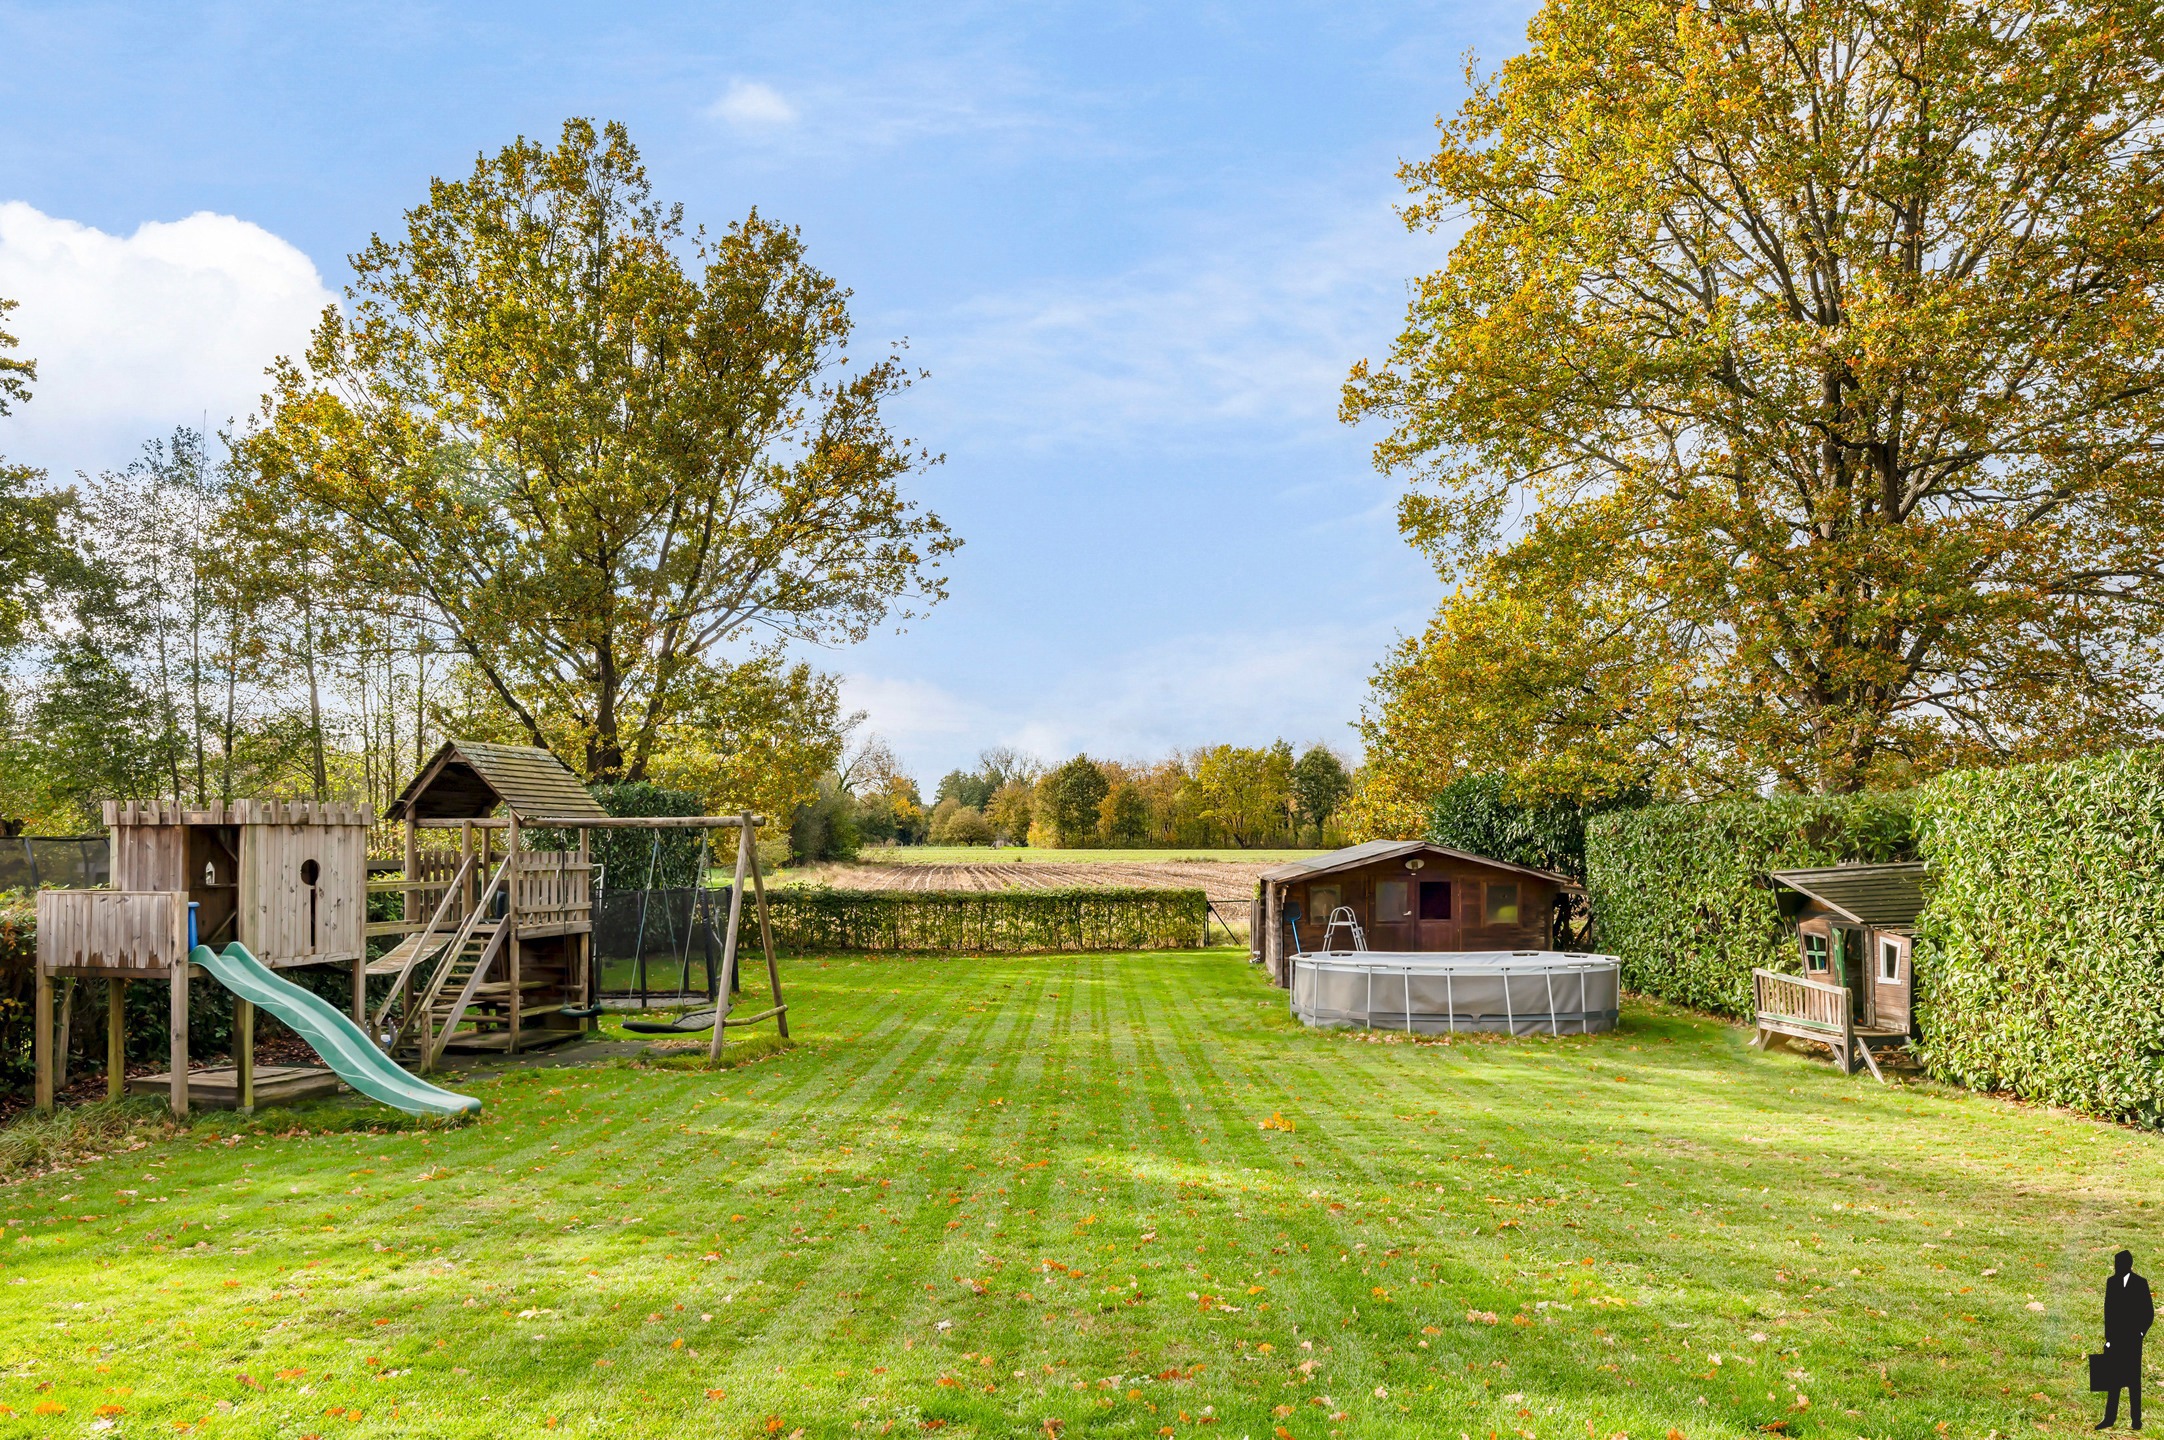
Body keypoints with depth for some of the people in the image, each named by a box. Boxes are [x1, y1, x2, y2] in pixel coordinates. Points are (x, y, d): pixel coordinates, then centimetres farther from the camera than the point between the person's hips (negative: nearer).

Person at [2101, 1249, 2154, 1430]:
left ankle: (2136, 1418, 12)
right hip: (2115, 1338, 3)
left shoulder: (2140, 1283, -3)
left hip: (2132, 1339, -3)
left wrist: (2141, 1332, -7)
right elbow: (2108, 1311, 7)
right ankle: (2110, 1417, 6)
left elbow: (2149, 1312, 0)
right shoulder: (2111, 1282, 7)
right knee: (2114, 1378, 4)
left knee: (2134, 1379, 3)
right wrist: (2108, 1337, 4)